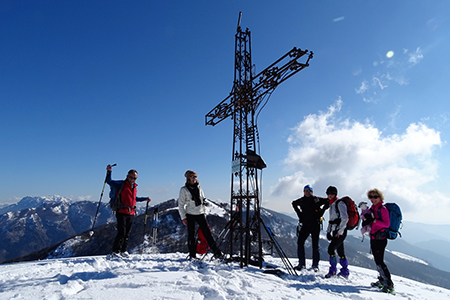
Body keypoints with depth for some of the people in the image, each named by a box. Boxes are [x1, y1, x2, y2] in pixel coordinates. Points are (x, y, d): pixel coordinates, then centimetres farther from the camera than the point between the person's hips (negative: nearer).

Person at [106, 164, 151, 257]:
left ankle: (124, 250, 24)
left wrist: (145, 199, 28)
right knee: (121, 233, -6)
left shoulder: (134, 187, 15)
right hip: (122, 212, -6)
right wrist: (109, 172, -23)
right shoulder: (121, 184, -3)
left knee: (127, 233, 12)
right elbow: (109, 182, -11)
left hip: (131, 213, 6)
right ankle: (116, 251, 8)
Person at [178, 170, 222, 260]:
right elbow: (181, 204, -3)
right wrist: (183, 217, -8)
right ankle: (192, 255, 18)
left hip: (200, 213, 3)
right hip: (190, 214, -3)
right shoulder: (184, 189, -4)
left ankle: (217, 252, 6)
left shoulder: (199, 187, 9)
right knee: (191, 234, 3)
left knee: (207, 232, 1)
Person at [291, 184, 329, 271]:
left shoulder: (316, 199, -5)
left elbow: (327, 202, 3)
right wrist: (299, 213, 12)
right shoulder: (301, 200, 3)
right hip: (305, 225, 2)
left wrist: (321, 212, -3)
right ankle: (301, 263, 8)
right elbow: (294, 203, 22)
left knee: (315, 245, 5)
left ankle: (315, 264, 21)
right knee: (300, 242, -4)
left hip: (315, 225, -2)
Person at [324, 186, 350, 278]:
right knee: (340, 252, 12)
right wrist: (328, 231, 15)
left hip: (341, 232, -8)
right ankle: (345, 272, 23)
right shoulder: (331, 205, 15)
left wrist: (339, 232, -17)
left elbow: (345, 218, -17)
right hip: (335, 231, 8)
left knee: (331, 249, -11)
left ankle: (333, 270, 1)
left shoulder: (340, 203, -11)